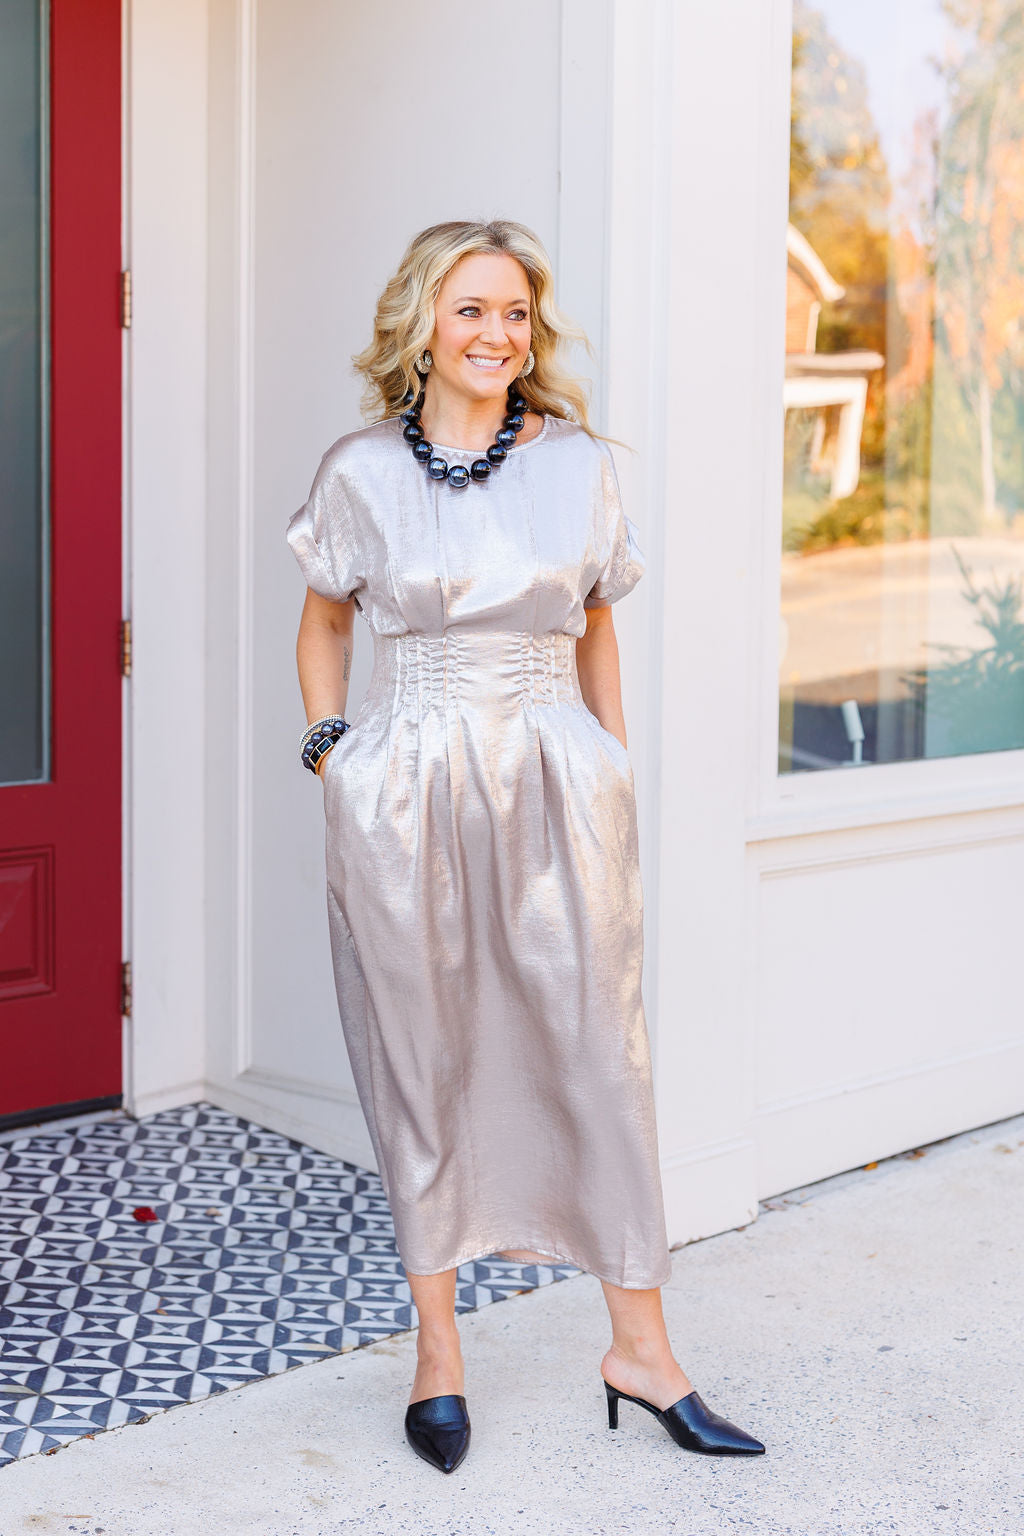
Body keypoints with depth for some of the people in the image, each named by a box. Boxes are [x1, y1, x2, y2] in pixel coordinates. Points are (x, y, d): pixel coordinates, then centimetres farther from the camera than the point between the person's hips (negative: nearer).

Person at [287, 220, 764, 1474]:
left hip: (555, 784, 1)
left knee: (599, 1053, 1)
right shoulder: (362, 471, 2)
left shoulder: (578, 464, 5)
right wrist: (327, 746, 4)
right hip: (404, 796, -1)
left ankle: (640, 1347, 13)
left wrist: (613, 774, 12)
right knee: (422, 1063, 6)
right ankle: (437, 1350, 20)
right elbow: (323, 619, 15)